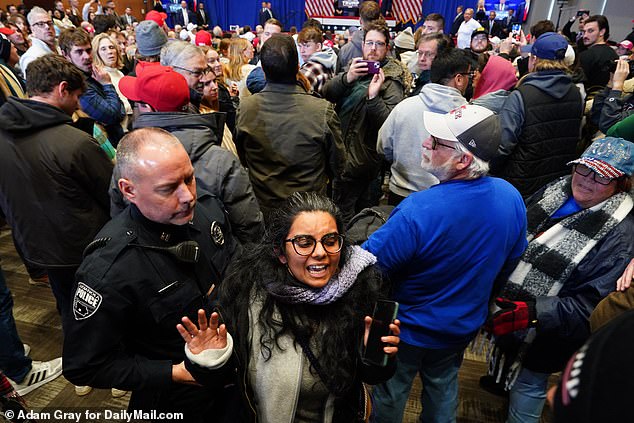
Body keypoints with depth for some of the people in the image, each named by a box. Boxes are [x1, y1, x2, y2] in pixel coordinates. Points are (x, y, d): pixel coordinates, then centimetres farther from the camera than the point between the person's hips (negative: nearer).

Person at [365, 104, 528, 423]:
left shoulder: (417, 211, -38)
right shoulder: (512, 197, -16)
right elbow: (510, 261, 2)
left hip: (409, 329, -5)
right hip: (465, 325, 6)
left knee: (391, 391, 23)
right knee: (443, 384, 31)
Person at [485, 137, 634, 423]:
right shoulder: (556, 191, -5)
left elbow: (591, 306, -25)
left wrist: (533, 312, -36)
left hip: (542, 335, -6)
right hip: (504, 307, 6)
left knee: (528, 386, 14)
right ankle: (504, 378, 60)